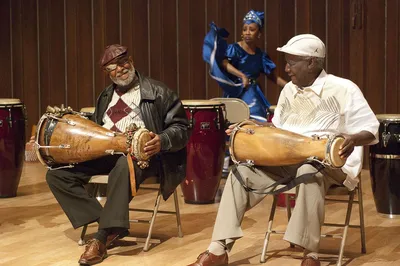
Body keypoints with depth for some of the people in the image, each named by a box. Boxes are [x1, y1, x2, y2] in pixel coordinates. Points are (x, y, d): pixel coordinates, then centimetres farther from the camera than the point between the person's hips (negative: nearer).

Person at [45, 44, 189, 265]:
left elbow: (180, 128, -3)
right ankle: (108, 224, -18)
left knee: (123, 166, -43)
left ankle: (102, 237, -34)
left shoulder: (157, 92, 2)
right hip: (105, 153, 6)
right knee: (56, 173, -12)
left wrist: (161, 141, -24)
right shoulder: (105, 97, 21)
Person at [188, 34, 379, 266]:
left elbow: (371, 130, -9)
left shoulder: (342, 89, -6)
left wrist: (353, 139, -32)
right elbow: (278, 128, 23)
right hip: (287, 160, 6)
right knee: (243, 172, -14)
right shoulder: (289, 90, 14)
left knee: (309, 173, -41)